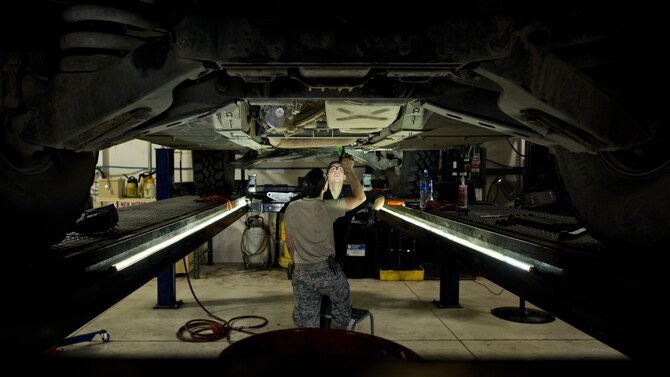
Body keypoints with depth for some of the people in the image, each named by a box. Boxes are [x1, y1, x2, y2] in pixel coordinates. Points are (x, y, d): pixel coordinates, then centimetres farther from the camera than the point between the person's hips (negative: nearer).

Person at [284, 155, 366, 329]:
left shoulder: (291, 209, -1)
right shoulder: (327, 207, -14)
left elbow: (289, 242, 8)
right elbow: (360, 197, -4)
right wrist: (349, 170, 4)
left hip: (301, 274, 3)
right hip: (327, 270, -3)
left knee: (306, 325, 12)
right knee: (343, 309, 26)